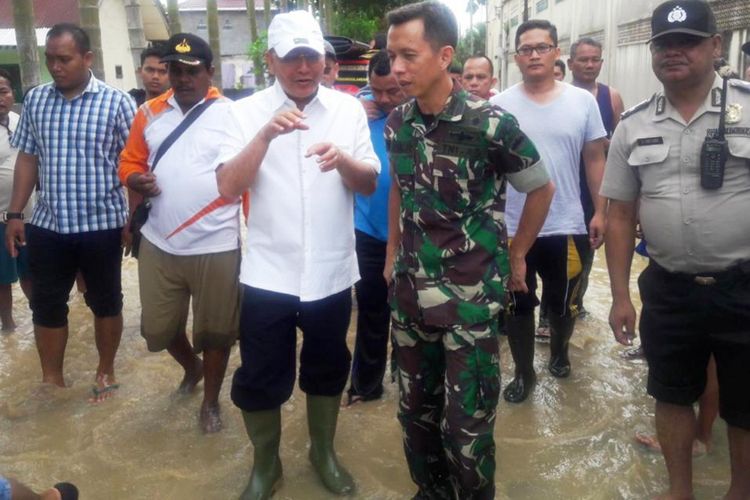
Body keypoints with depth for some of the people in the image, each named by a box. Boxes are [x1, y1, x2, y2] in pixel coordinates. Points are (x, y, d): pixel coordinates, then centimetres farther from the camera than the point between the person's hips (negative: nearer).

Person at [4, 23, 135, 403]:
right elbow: (27, 158, 11)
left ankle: (106, 372, 30)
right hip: (47, 225, 4)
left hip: (101, 223, -3)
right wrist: (14, 213, 7)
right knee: (46, 305, 11)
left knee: (105, 301, 11)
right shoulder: (35, 99, 5)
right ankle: (51, 379, 28)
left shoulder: (116, 102, -8)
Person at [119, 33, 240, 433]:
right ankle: (191, 368, 48)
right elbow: (130, 162, 13)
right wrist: (136, 180, -11)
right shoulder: (149, 113, 7)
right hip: (158, 246, 4)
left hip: (216, 248, -4)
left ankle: (211, 401, 33)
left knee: (215, 331, 10)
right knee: (157, 328, 16)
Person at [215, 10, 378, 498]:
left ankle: (324, 451, 42)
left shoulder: (349, 109, 1)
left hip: (332, 272, 2)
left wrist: (342, 160, -21)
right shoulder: (248, 111, -5)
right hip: (268, 274, -1)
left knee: (328, 368, 19)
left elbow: (370, 183, 0)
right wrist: (266, 135, -27)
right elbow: (228, 187, -13)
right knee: (260, 378, 10)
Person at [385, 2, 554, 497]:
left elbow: (541, 188, -1)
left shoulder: (490, 124, -15)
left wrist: (516, 256, 5)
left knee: (465, 425, 1)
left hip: (472, 296, -5)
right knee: (415, 410, 16)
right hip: (410, 292, 5)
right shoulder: (397, 123, 1)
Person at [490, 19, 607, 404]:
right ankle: (523, 372, 31)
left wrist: (600, 212, 1)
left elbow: (595, 159, 5)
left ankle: (559, 352, 46)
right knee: (517, 307, 11)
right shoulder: (499, 106, -3)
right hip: (512, 228, -1)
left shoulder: (583, 101, 0)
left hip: (566, 227, 1)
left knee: (562, 305, 17)